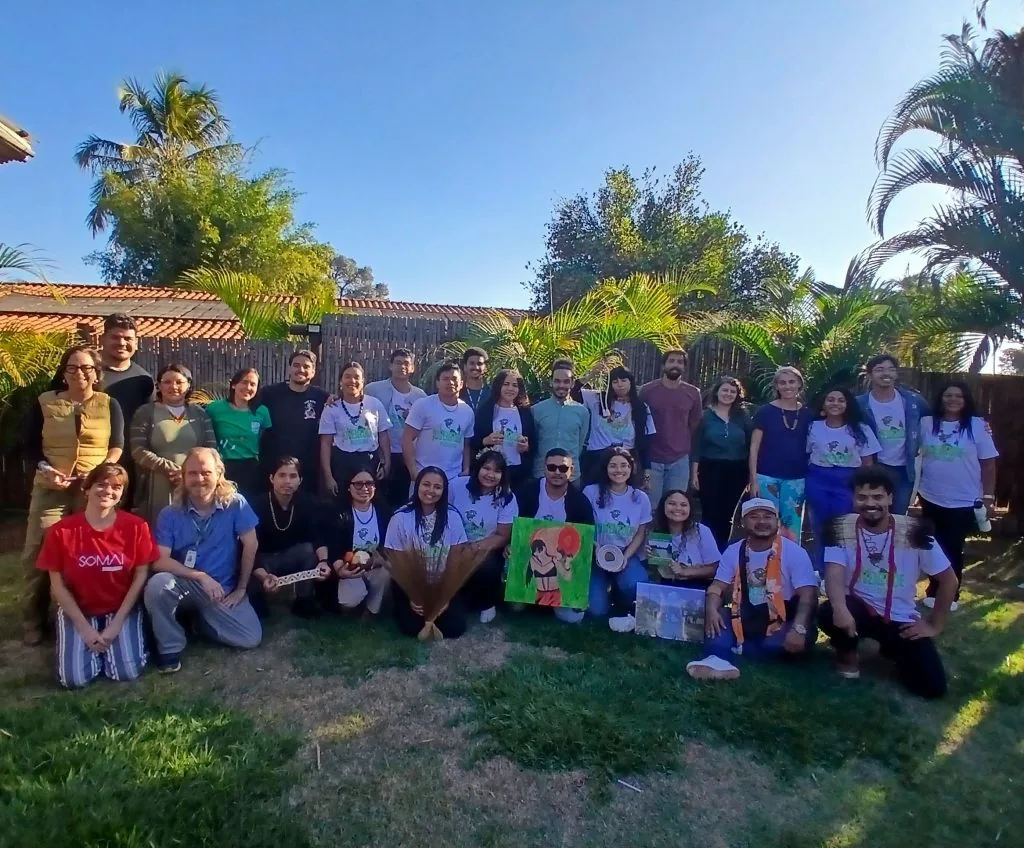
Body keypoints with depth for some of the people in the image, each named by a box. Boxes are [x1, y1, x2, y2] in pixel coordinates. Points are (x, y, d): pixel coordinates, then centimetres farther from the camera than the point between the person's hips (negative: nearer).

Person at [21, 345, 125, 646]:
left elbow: (117, 445, 3)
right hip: (49, 490, 1)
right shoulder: (44, 403, 8)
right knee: (37, 553, -3)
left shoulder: (109, 404, 7)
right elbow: (30, 446, 7)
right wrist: (45, 469, -11)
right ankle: (34, 622, 12)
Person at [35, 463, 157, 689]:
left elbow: (140, 576, -7)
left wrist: (116, 623, -13)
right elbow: (57, 585, -7)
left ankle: (110, 643, 18)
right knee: (74, 679, -16)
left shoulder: (136, 526, -12)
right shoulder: (61, 531, -12)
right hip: (77, 610, 0)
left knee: (128, 673, -15)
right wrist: (84, 628, -12)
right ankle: (93, 645, 18)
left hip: (122, 609, 0)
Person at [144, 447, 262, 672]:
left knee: (251, 638, -16)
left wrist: (241, 589, -6)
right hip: (186, 585, 0)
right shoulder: (170, 514, -6)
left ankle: (203, 618, 14)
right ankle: (170, 648, -9)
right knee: (157, 584, -34)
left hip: (224, 589, 0)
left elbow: (250, 545, -8)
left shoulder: (235, 504, -9)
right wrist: (201, 577, -24)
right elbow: (160, 561, -14)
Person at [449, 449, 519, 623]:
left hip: (487, 550, 0)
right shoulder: (457, 486, -10)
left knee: (487, 567, -30)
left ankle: (487, 604, 4)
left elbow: (502, 537, -8)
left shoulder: (507, 498, -9)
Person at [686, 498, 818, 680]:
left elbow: (808, 594, -15)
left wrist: (798, 628, -33)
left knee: (805, 634, -33)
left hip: (781, 624, -3)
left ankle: (738, 649, -24)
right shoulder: (734, 551, 3)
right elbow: (717, 586, 1)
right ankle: (719, 660, -46)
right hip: (745, 622, 3)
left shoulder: (794, 552, -7)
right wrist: (711, 609, -22)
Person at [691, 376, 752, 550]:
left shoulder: (743, 417, 5)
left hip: (736, 472, 2)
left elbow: (750, 447, 5)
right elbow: (697, 446, -1)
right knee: (710, 514, 1)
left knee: (727, 515, 9)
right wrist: (694, 473, -5)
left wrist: (750, 475, 1)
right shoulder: (706, 415, 0)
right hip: (710, 470, -2)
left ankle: (722, 551, 20)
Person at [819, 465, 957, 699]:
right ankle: (847, 653, 2)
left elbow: (948, 580, -2)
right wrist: (840, 608, -43)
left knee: (933, 686, -12)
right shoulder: (841, 529, -13)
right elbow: (834, 574, -24)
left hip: (900, 619, 1)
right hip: (858, 609, -1)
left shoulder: (914, 532, -13)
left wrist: (935, 625, -1)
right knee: (829, 614, -35)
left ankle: (893, 648, 22)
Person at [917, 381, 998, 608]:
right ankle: (934, 591, 26)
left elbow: (988, 464, -3)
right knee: (935, 547, 12)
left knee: (953, 548, 5)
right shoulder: (926, 423, 0)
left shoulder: (978, 426, -5)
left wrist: (988, 497, -6)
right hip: (931, 498, 2)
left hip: (964, 501, -2)